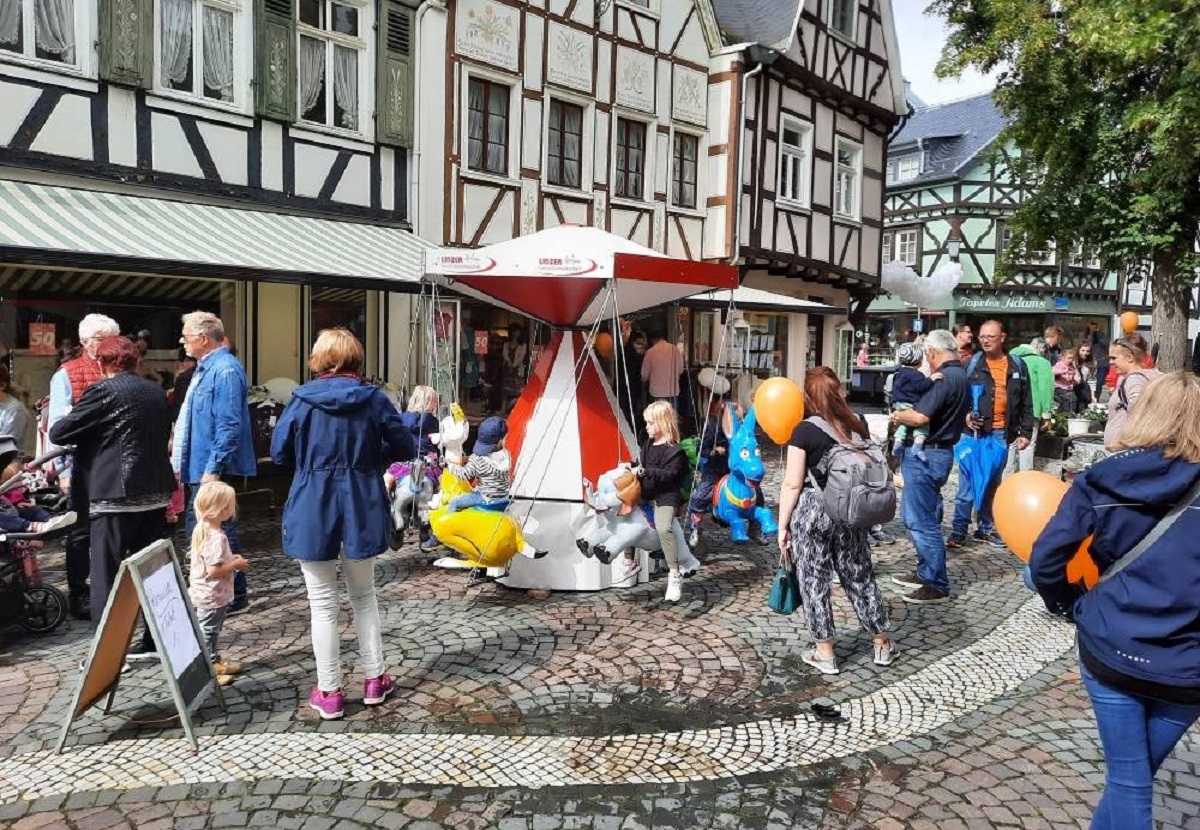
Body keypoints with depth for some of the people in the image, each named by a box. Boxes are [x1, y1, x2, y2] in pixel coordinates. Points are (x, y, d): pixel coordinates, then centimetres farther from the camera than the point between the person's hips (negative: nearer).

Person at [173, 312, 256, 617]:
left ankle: (236, 595, 10)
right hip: (198, 466, 11)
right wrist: (179, 450, 24)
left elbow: (230, 426, -24)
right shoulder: (205, 368, 14)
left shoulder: (225, 370, -18)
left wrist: (214, 468, -25)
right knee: (196, 529, 17)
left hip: (211, 468, -11)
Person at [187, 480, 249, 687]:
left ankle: (214, 662, 35)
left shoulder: (201, 529, 3)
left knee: (210, 631, 22)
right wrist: (236, 564, -18)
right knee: (207, 633, 2)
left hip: (204, 594, 10)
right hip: (211, 597, -10)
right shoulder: (216, 538, -28)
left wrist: (230, 558, 8)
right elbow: (214, 570, -30)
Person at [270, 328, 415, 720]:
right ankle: (374, 679, 25)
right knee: (364, 595, 18)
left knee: (323, 604, 8)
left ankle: (329, 693, 16)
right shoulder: (374, 398, -4)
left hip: (313, 511, -1)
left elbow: (279, 453, -1)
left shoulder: (302, 400, -7)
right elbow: (406, 448, 1)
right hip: (361, 510, 2)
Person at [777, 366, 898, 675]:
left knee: (814, 582, 8)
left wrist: (782, 526, -4)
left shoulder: (804, 431, -13)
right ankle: (882, 644, 30)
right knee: (860, 576, 18)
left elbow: (792, 485, -12)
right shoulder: (858, 424, 2)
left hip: (814, 511, -5)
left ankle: (825, 653, 17)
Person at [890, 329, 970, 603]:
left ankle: (937, 585, 5)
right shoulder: (961, 377, 13)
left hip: (926, 456, -10)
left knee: (922, 521, -3)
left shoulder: (944, 379, -19)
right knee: (913, 516, 20)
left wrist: (897, 416, -8)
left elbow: (920, 417, -28)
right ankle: (925, 572, 29)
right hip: (939, 451, 10)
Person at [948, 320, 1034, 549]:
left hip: (1001, 433, 3)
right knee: (967, 483, -4)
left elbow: (1026, 403, 9)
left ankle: (986, 528, 24)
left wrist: (1026, 432, 5)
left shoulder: (1017, 366, 7)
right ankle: (958, 530, 2)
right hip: (975, 431, -2)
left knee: (993, 483, 13)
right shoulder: (972, 365, 1)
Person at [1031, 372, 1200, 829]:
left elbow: (1044, 560, -9)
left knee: (1128, 781, 12)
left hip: (1109, 652, -1)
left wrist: (1070, 604, 9)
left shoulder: (1102, 479, -5)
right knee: (1137, 776, 20)